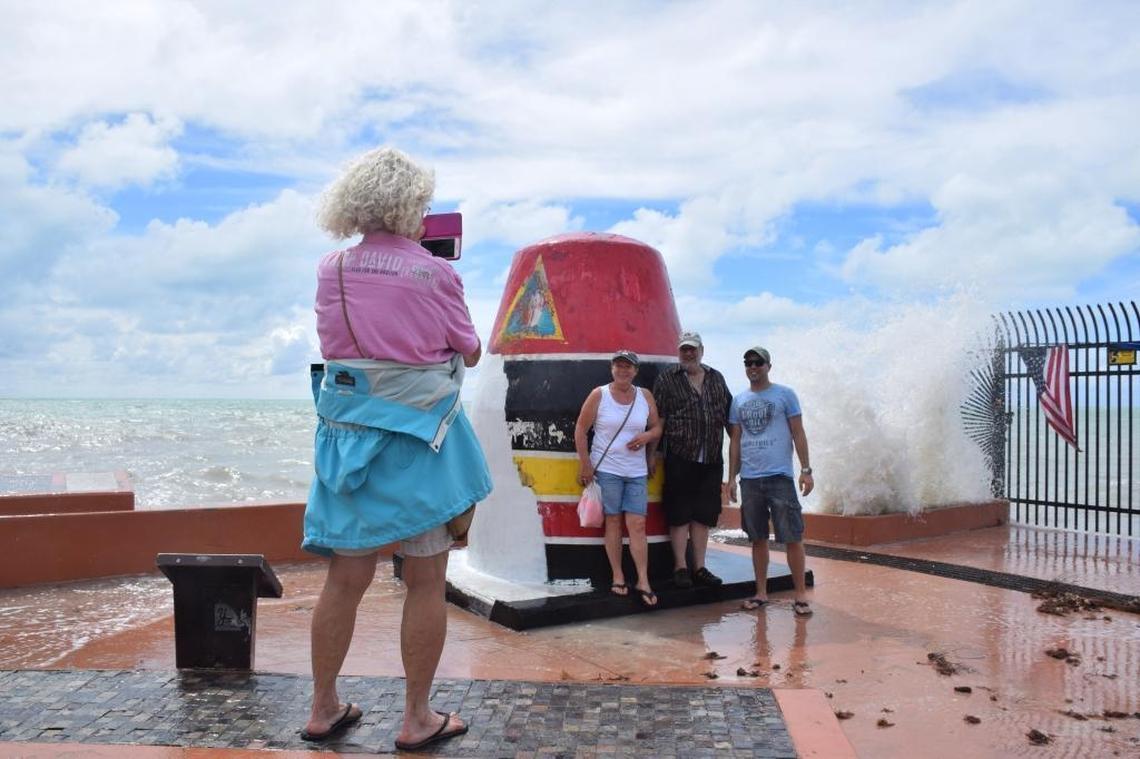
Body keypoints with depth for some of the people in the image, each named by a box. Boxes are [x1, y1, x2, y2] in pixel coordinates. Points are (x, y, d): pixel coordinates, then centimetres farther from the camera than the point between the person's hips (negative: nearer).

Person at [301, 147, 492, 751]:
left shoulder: (330, 270, 3)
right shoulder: (433, 273, -10)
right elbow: (469, 354, 1)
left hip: (347, 428, 5)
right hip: (417, 430, -5)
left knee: (346, 576, 14)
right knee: (426, 580, 7)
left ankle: (323, 708, 26)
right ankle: (417, 719, 17)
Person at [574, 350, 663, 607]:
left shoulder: (645, 396, 7)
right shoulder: (599, 395, -2)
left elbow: (657, 428, 15)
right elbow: (580, 430, -1)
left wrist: (647, 436, -9)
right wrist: (584, 465, -6)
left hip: (637, 471, 2)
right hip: (606, 469, -2)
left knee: (637, 525, -2)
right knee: (613, 521, 2)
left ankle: (643, 582, 1)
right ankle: (618, 578, 11)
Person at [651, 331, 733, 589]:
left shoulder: (717, 379, 13)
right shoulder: (666, 380, 1)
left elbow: (729, 415, 16)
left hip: (711, 459, 4)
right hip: (679, 458, -4)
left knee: (703, 515, 9)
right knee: (679, 515, 1)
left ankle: (699, 568, 18)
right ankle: (680, 568, 9)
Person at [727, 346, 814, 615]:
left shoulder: (785, 395, 1)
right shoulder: (739, 400, 11)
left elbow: (798, 434, 0)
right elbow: (735, 440, 13)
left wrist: (806, 470, -7)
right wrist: (732, 477, 9)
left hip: (779, 475, -4)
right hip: (749, 479, 4)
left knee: (792, 537, -3)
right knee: (757, 538, 10)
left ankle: (800, 594, 7)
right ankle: (761, 593, 19)